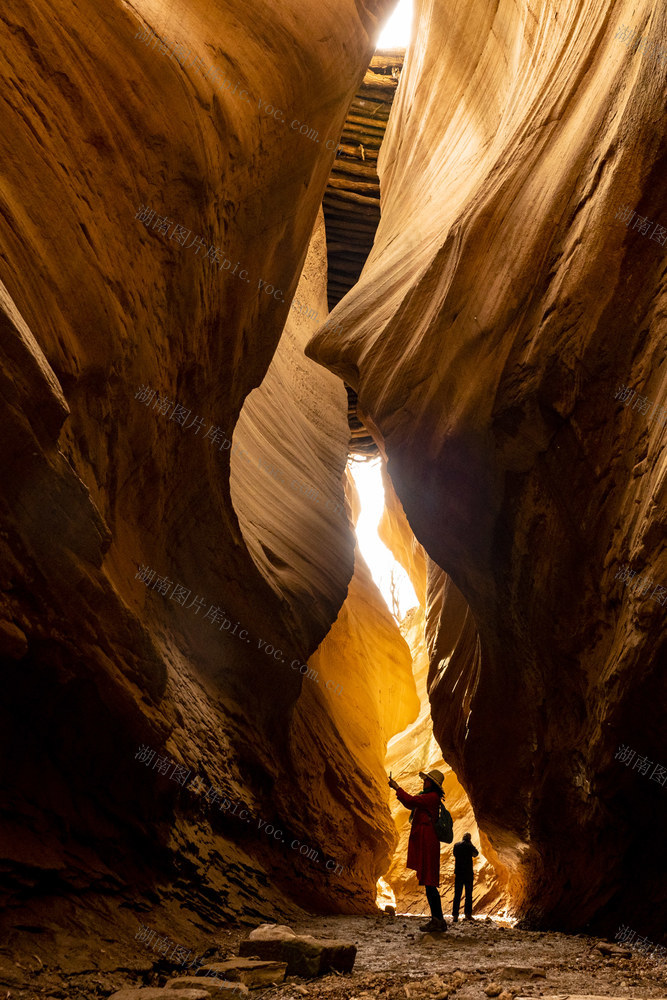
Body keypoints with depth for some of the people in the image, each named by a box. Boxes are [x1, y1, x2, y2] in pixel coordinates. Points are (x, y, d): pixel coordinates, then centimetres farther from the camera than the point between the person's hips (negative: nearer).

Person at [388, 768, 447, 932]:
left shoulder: (432, 797, -11)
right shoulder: (427, 797, 20)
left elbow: (411, 801, -18)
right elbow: (410, 804, 28)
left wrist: (397, 787, -6)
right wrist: (397, 789, 20)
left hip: (426, 842, -10)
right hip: (424, 842, 10)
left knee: (429, 882, -10)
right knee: (428, 883, 10)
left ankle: (438, 920, -10)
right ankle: (437, 920, 11)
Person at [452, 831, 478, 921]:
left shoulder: (456, 845, 6)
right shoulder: (470, 846, -6)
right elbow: (476, 854, 10)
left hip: (458, 873, 3)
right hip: (468, 873, -3)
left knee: (457, 894, 2)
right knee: (468, 894, 9)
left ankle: (455, 915, -6)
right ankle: (468, 914, 8)